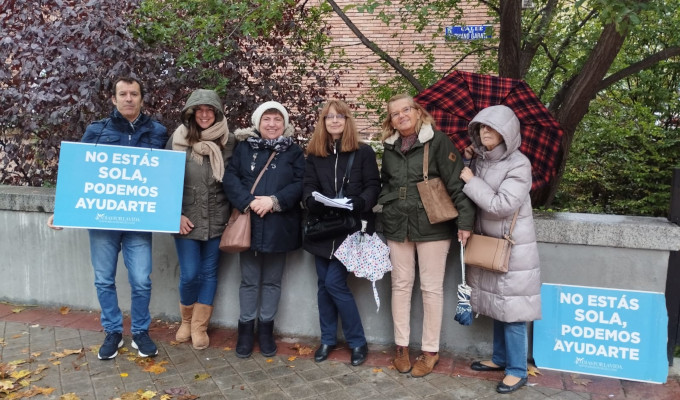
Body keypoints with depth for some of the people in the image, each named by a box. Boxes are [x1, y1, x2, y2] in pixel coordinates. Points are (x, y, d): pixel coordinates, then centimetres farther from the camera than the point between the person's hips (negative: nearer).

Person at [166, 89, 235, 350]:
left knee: (209, 273, 8)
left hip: (216, 220, 1)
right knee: (190, 274, 0)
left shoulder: (229, 141, 0)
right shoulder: (178, 140, -1)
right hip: (186, 220, -1)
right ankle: (186, 319, 28)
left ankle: (199, 327, 23)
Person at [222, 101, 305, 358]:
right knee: (249, 280, 10)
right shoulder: (244, 147, 6)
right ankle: (246, 328, 24)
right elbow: (230, 177, -3)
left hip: (279, 226, 0)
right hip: (248, 224, 0)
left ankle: (266, 328, 25)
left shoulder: (294, 151, 6)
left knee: (272, 281, 11)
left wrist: (275, 201, -17)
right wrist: (248, 202, -17)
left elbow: (300, 184, -4)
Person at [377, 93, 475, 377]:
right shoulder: (390, 147, 10)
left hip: (432, 226, -5)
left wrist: (465, 219, -18)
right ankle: (402, 346, 25)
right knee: (401, 285, 10)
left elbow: (457, 182, -12)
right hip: (397, 226, 5)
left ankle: (430, 351, 18)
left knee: (431, 288, 4)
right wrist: (378, 208, 10)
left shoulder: (437, 141, -7)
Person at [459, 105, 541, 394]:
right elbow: (475, 198, 12)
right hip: (488, 244, 7)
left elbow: (501, 205, -24)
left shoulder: (518, 164, -16)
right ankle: (500, 358, 32)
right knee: (498, 306, 17)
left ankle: (517, 370, 15)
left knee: (512, 310, 1)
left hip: (513, 248, -7)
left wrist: (470, 180, -17)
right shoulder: (479, 160, 5)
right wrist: (467, 165, 0)